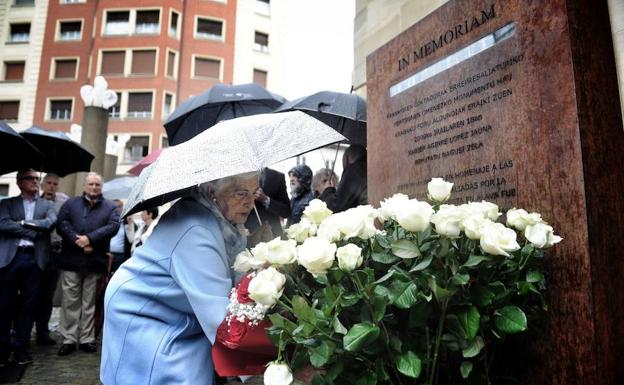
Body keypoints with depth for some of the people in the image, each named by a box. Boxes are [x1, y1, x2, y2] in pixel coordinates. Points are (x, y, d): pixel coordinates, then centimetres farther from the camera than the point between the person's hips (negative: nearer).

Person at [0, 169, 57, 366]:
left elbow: (51, 222, -4)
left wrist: (24, 223, -9)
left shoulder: (47, 205, 15)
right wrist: (35, 231, -10)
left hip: (35, 259, 1)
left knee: (28, 305, 4)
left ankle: (21, 347, 13)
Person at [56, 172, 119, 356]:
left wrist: (90, 238, -17)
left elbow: (113, 226, -7)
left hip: (95, 262, 0)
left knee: (89, 302, 6)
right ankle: (69, 339, 10)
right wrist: (78, 241, -15)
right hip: (72, 260, 1)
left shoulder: (110, 207, 9)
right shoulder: (71, 203, 11)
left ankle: (87, 339, 12)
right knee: (70, 301, 3)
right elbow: (62, 223, -2)